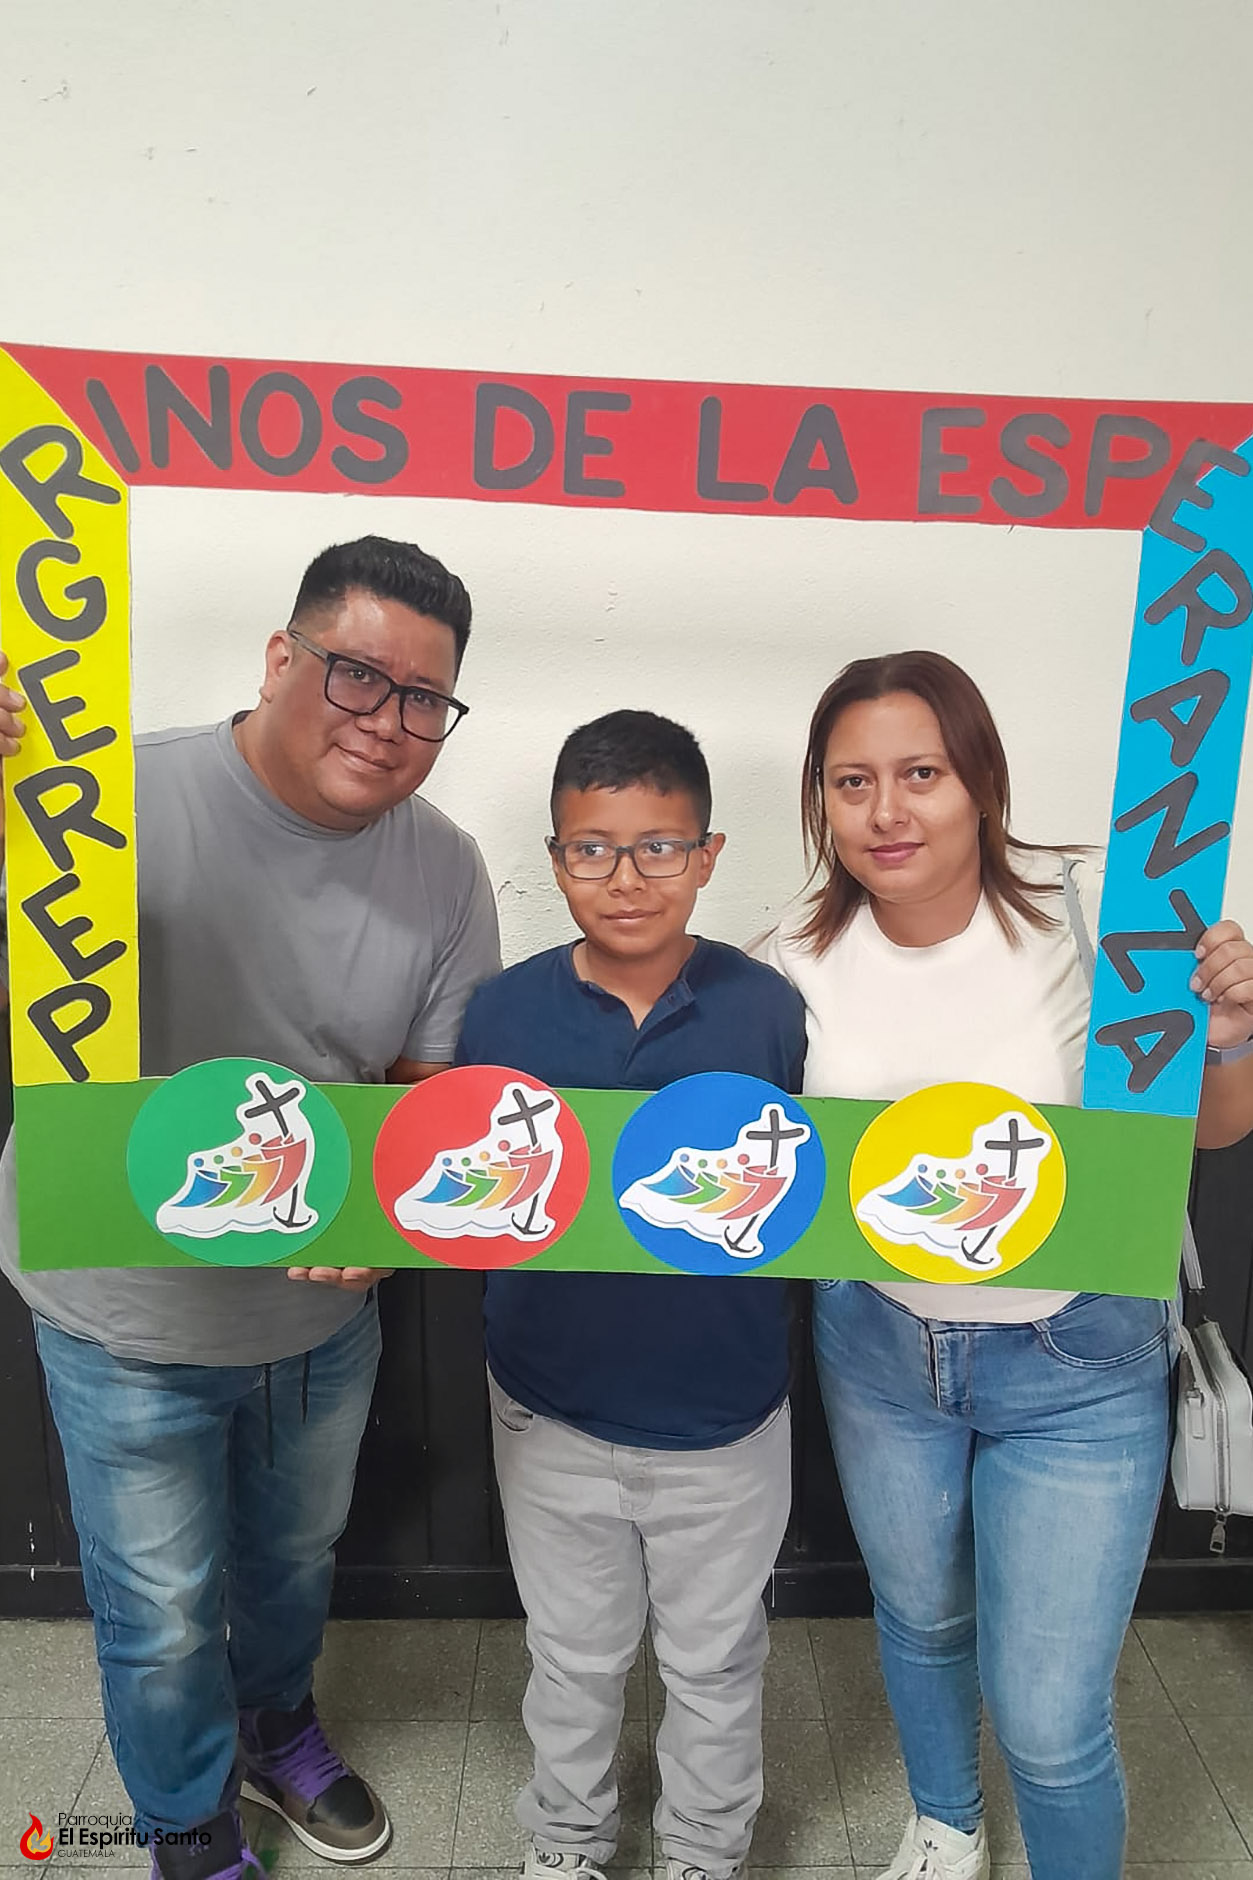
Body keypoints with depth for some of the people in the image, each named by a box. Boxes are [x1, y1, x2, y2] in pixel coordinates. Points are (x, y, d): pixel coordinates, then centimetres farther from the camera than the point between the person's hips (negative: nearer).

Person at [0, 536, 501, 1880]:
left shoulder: (443, 872, -10)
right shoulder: (124, 800, -24)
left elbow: (443, 1080, -4)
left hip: (324, 1307, 4)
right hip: (130, 1317, -3)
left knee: (297, 1554, 30)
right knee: (164, 1618, 17)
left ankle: (278, 1726, 63)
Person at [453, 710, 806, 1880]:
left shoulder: (768, 1011, -14)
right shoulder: (502, 1012, -12)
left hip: (723, 1420, 0)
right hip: (553, 1414, 1)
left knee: (713, 1663, 24)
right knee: (573, 1657, 25)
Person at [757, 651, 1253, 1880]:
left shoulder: (1082, 913, -20)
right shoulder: (800, 961, -13)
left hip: (1075, 1366, -3)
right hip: (880, 1348, 3)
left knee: (1050, 1721, 6)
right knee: (918, 1618, 27)